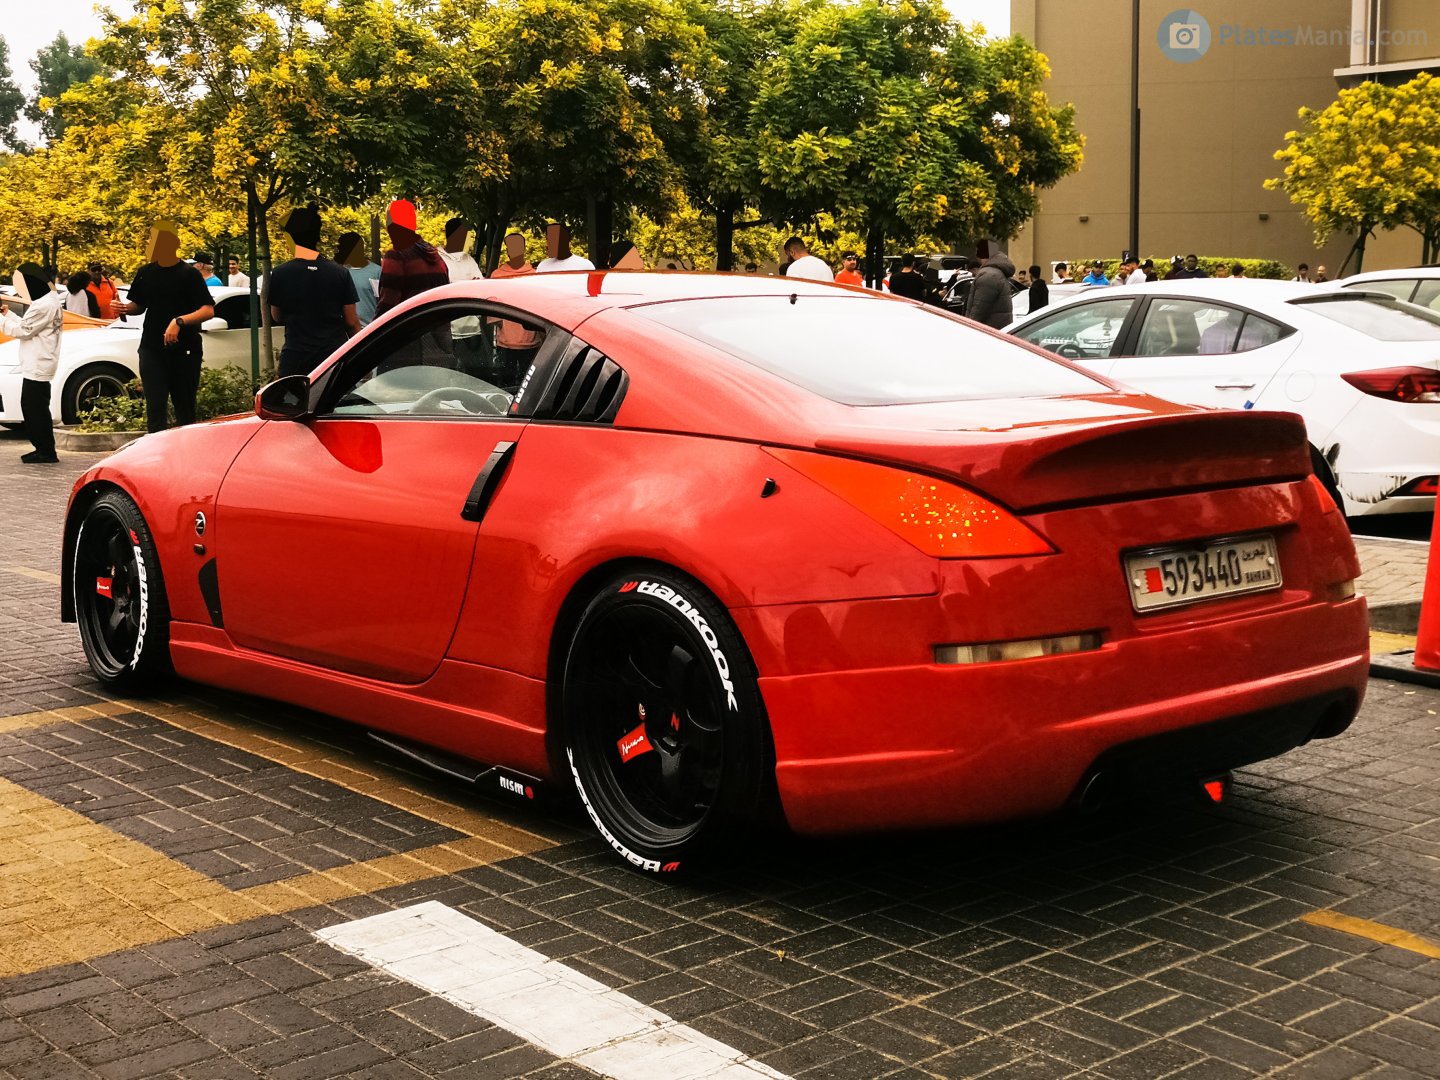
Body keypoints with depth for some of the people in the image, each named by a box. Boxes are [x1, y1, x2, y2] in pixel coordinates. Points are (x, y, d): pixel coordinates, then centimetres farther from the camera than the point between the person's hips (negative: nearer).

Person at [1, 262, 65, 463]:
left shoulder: (45, 305, -19)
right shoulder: (49, 299, 15)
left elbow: (23, 330, -15)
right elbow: (27, 326, 18)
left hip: (37, 366, -11)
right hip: (35, 365, 11)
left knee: (36, 408, -7)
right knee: (31, 407, 14)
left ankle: (47, 453, -4)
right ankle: (43, 449, 19)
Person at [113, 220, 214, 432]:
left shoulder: (189, 274, -6)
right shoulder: (146, 273, 8)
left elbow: (208, 310, -12)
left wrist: (179, 321, -26)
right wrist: (125, 308, -2)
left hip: (184, 351, -3)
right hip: (152, 349, 3)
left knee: (185, 408, 7)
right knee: (155, 408, -6)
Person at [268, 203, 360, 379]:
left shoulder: (279, 275, -5)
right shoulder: (340, 273, -3)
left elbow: (276, 317, 8)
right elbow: (351, 321, 2)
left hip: (295, 358, -1)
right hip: (334, 352, 1)